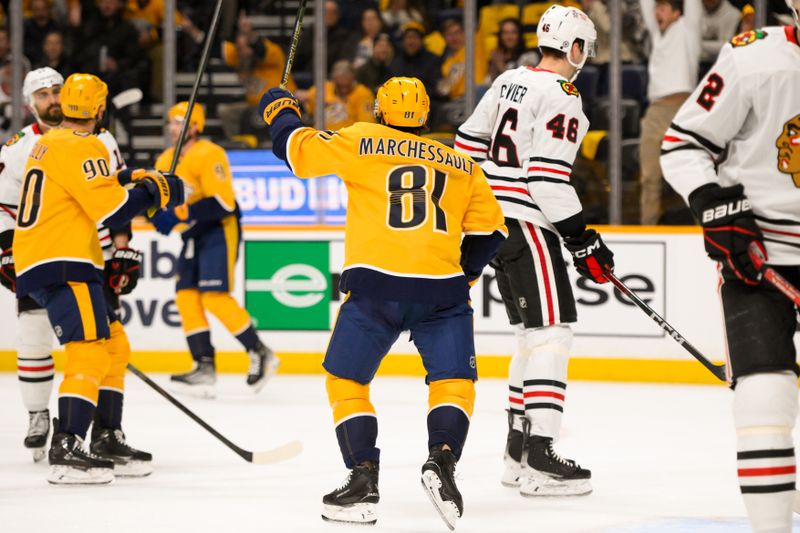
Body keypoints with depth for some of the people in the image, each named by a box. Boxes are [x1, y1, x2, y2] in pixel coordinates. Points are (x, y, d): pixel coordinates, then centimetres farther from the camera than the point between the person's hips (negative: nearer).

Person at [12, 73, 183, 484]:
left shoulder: (48, 144, 19)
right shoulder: (80, 147, -12)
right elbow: (111, 211, -18)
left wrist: (121, 180, 21)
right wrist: (155, 191, -5)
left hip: (42, 265, 10)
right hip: (61, 267, -10)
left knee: (113, 346, 16)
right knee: (89, 351, -16)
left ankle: (108, 441, 20)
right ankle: (66, 450, -24)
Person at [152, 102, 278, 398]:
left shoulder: (209, 155, -17)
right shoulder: (166, 160, 10)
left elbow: (222, 204, -24)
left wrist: (181, 215, -29)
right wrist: (157, 212, -10)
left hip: (220, 230, -9)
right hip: (193, 235, 9)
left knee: (214, 297, -16)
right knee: (186, 297, -1)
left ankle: (259, 354, -3)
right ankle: (204, 368, 1)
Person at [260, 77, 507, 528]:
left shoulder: (362, 142, 9)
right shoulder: (461, 165, 19)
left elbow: (301, 150, 10)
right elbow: (489, 231, 18)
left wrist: (280, 112, 29)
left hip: (376, 285, -2)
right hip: (441, 287, 2)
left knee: (347, 381, 12)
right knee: (454, 383, 10)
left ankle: (363, 479, 1)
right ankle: (443, 458, -15)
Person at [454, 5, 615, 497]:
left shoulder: (510, 81, 12)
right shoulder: (561, 96, -15)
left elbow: (469, 143, 17)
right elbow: (547, 177, -21)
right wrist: (583, 240, -16)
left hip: (494, 218, 10)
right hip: (527, 223, -9)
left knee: (532, 332, 17)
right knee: (552, 332, -10)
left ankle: (518, 450, 21)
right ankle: (539, 458, -17)